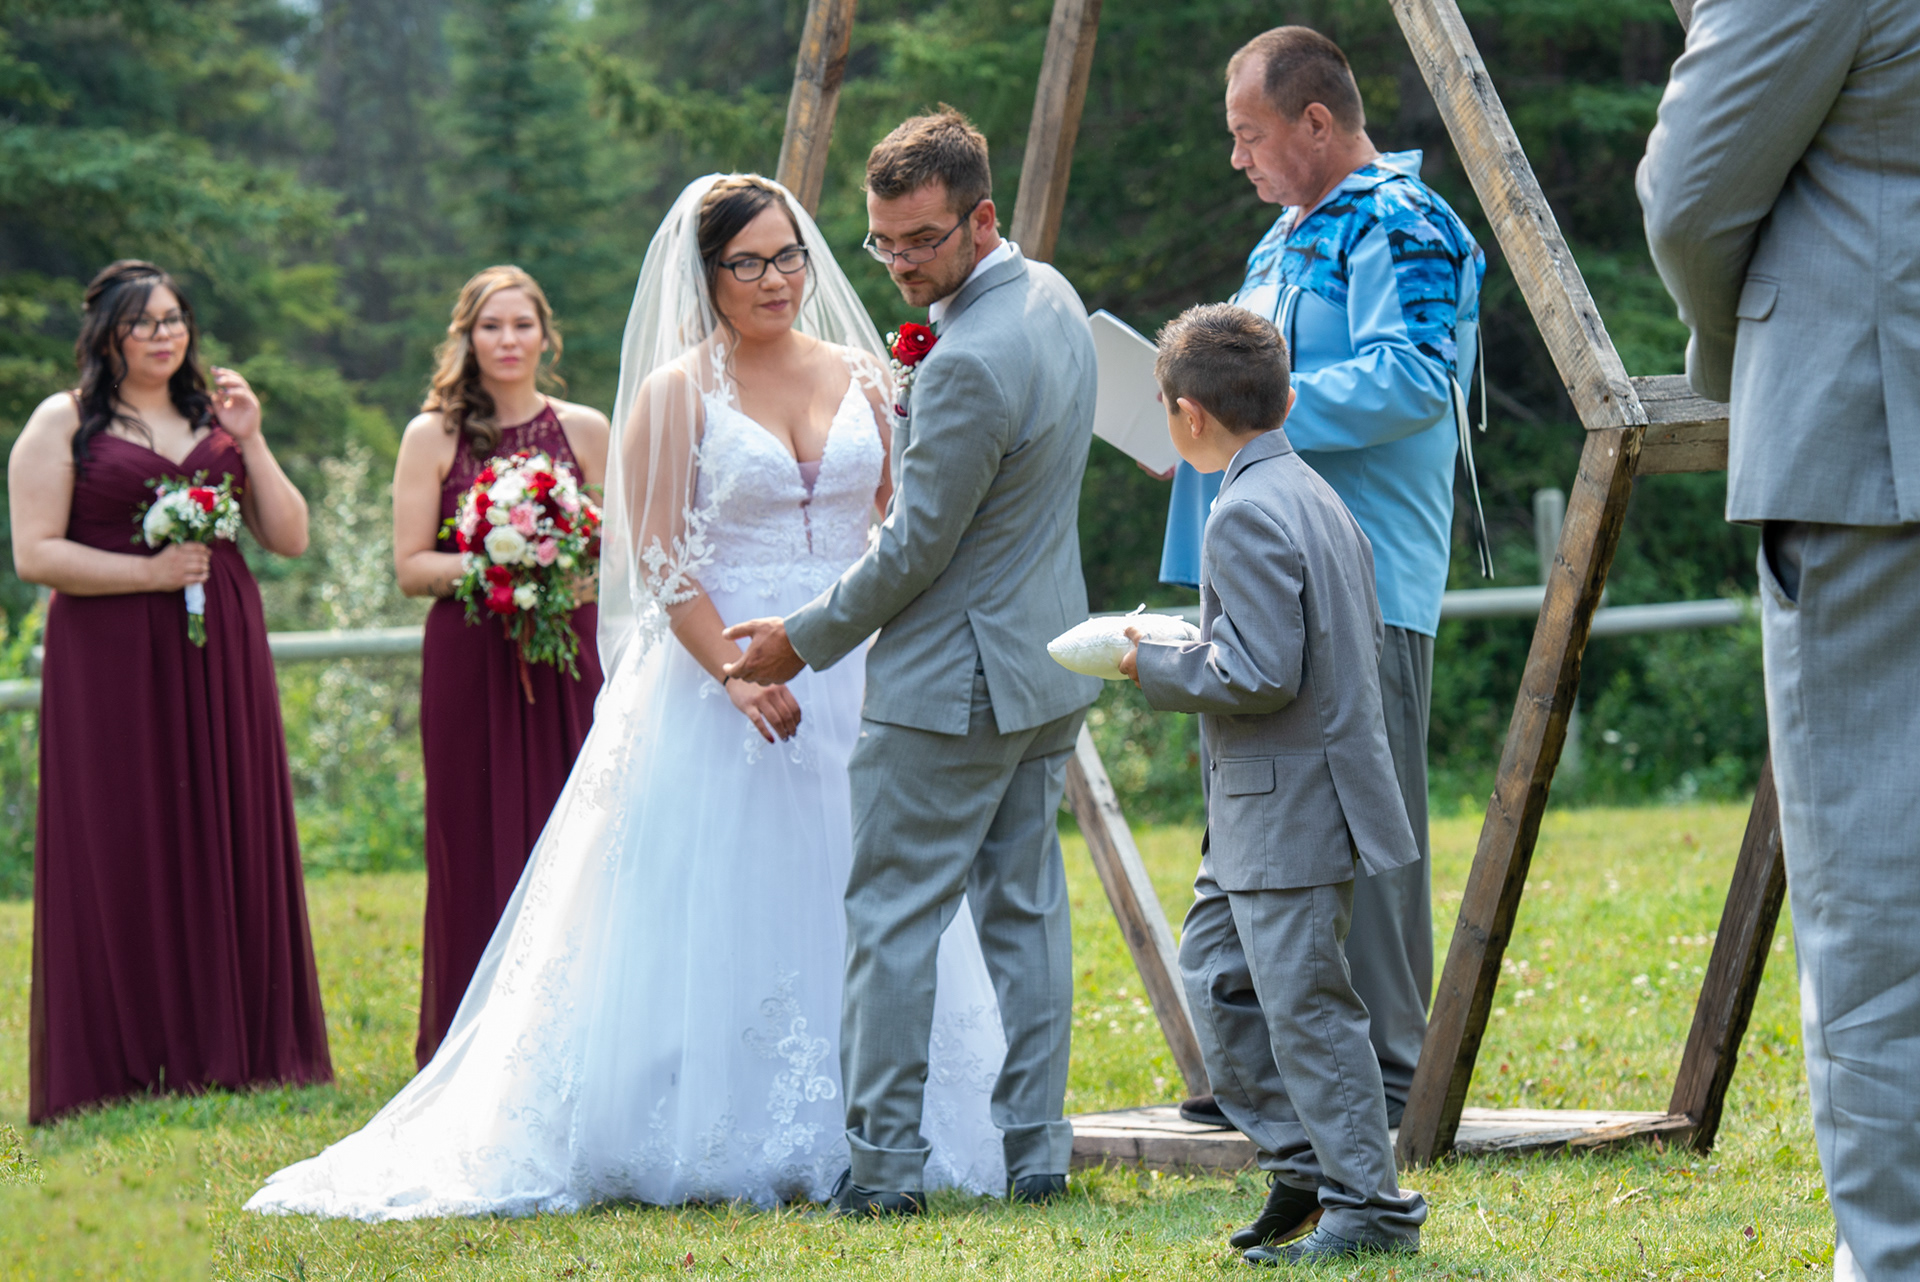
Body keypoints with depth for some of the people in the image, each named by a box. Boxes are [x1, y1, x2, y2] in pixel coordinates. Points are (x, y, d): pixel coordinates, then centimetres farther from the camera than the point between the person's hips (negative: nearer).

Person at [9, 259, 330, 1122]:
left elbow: (290, 539, 10)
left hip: (220, 660, 4)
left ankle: (233, 1048, 12)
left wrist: (249, 442, -1)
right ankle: (123, 1063, 2)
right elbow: (35, 554, -7)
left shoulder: (217, 417, 14)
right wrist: (148, 573, -14)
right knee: (123, 851, -3)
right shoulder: (62, 424, 1)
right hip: (112, 663, -4)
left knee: (228, 846, 4)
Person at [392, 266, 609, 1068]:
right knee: (478, 845, -1)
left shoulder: (583, 429, 9)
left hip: (565, 654, 2)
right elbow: (412, 566, -1)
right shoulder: (434, 437, 3)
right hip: (468, 661, -2)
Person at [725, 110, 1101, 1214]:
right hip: (1049, 668, 10)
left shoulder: (969, 363, -25)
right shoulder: (1052, 296, 7)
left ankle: (886, 1163, 0)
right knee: (1026, 906, 12)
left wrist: (808, 640, -6)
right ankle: (1038, 1148, 13)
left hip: (952, 681, -10)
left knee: (896, 918, -2)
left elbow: (919, 546, -18)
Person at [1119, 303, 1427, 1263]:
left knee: (1303, 1003, -6)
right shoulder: (1315, 497, 12)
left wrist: (1155, 666, -10)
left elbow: (1260, 674, -24)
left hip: (1289, 816, -11)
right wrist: (1189, 652, 19)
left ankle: (1369, 1207, -1)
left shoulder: (1245, 516, -19)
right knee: (1216, 971, 18)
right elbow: (1362, 636, 18)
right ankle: (1303, 1159, 22)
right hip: (1257, 820, 11)